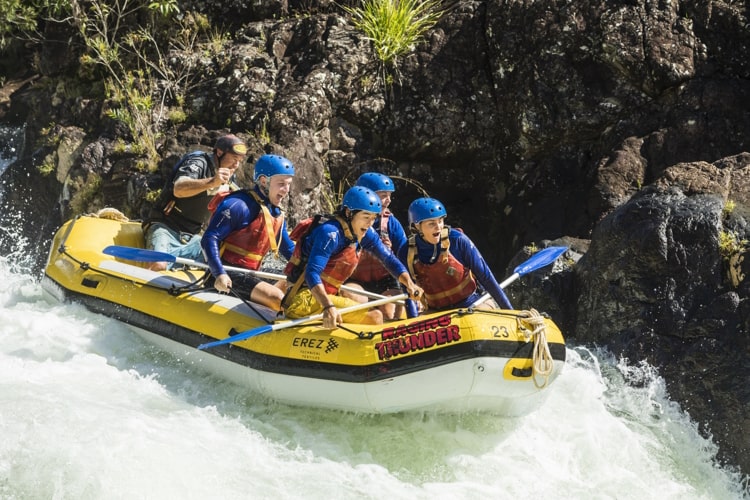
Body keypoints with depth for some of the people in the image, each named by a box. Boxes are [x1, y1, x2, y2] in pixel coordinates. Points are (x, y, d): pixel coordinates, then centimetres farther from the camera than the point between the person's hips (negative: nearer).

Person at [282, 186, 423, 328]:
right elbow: (312, 274, -30)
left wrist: (409, 283, -6)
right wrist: (328, 307, -45)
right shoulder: (331, 232, -20)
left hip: (324, 297, 9)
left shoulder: (365, 234, 5)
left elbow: (389, 259, 12)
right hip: (306, 299, -9)